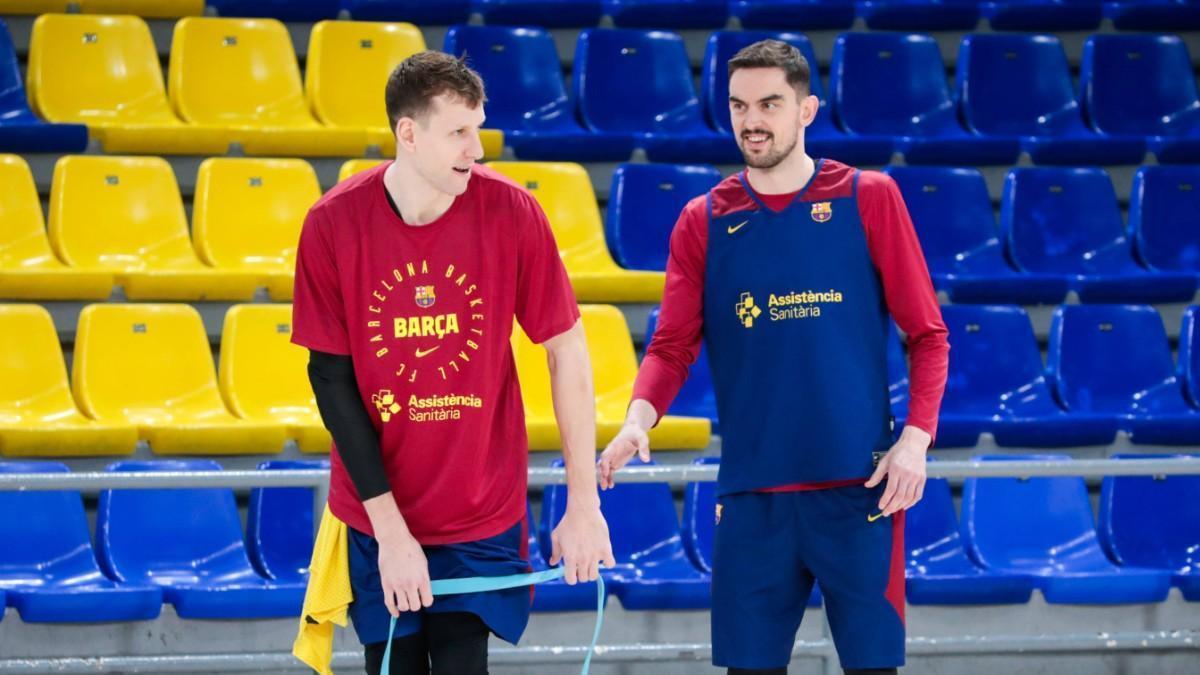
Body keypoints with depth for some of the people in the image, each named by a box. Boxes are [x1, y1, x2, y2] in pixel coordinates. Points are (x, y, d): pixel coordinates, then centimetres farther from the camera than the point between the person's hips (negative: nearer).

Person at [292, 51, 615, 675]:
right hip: (377, 515, 1)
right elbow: (331, 378, -7)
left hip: (480, 517, 0)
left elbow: (567, 350, -3)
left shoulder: (510, 211, -10)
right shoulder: (334, 224, -11)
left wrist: (583, 503, -6)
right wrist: (390, 529, -11)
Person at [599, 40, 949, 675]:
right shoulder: (703, 221, 7)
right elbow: (672, 347, 3)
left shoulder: (868, 198, 2)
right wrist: (638, 420, -16)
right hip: (752, 492, 2)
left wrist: (915, 437, -9)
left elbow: (927, 334, 3)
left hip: (858, 486, -2)